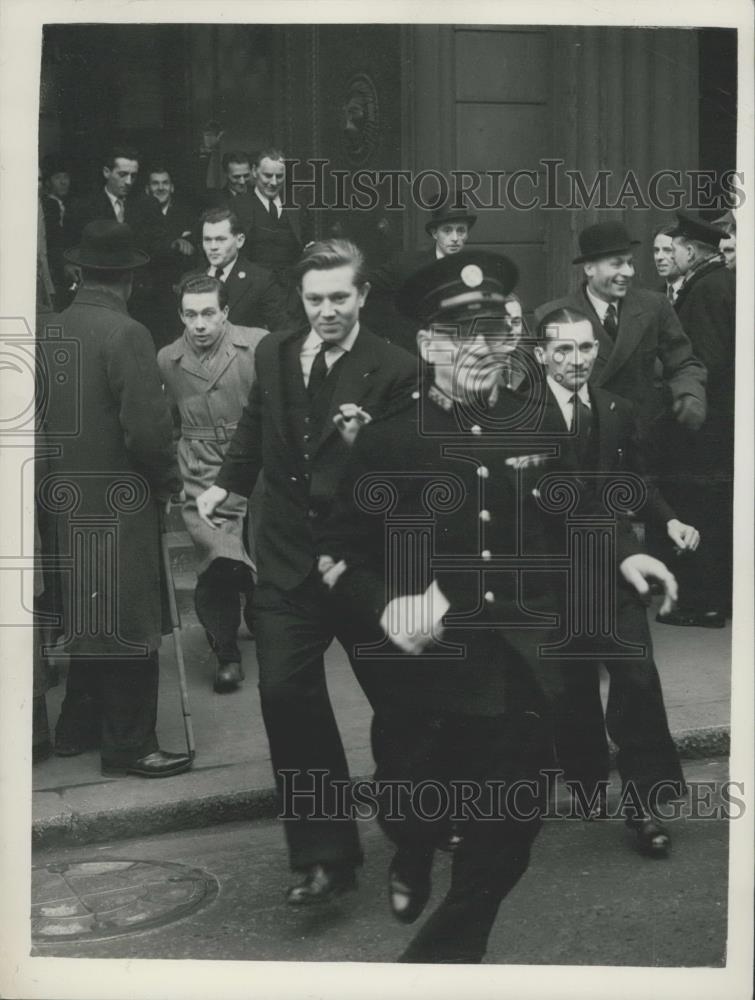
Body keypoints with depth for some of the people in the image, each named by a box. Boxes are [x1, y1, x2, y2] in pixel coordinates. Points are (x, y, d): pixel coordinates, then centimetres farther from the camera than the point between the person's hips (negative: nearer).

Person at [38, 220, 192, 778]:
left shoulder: (54, 330, 2)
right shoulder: (126, 334, -18)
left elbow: (45, 416, 7)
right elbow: (147, 429, -22)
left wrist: (64, 472, 16)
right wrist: (169, 480, -5)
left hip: (66, 500, 7)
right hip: (120, 503, -7)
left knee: (87, 617, 19)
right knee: (129, 626, 4)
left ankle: (78, 729, 30)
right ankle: (129, 745, 13)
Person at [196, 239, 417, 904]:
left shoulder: (395, 372, -13)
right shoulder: (274, 354, 4)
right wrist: (228, 482, 21)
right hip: (289, 558, 4)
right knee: (286, 694, -6)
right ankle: (323, 856, 5)